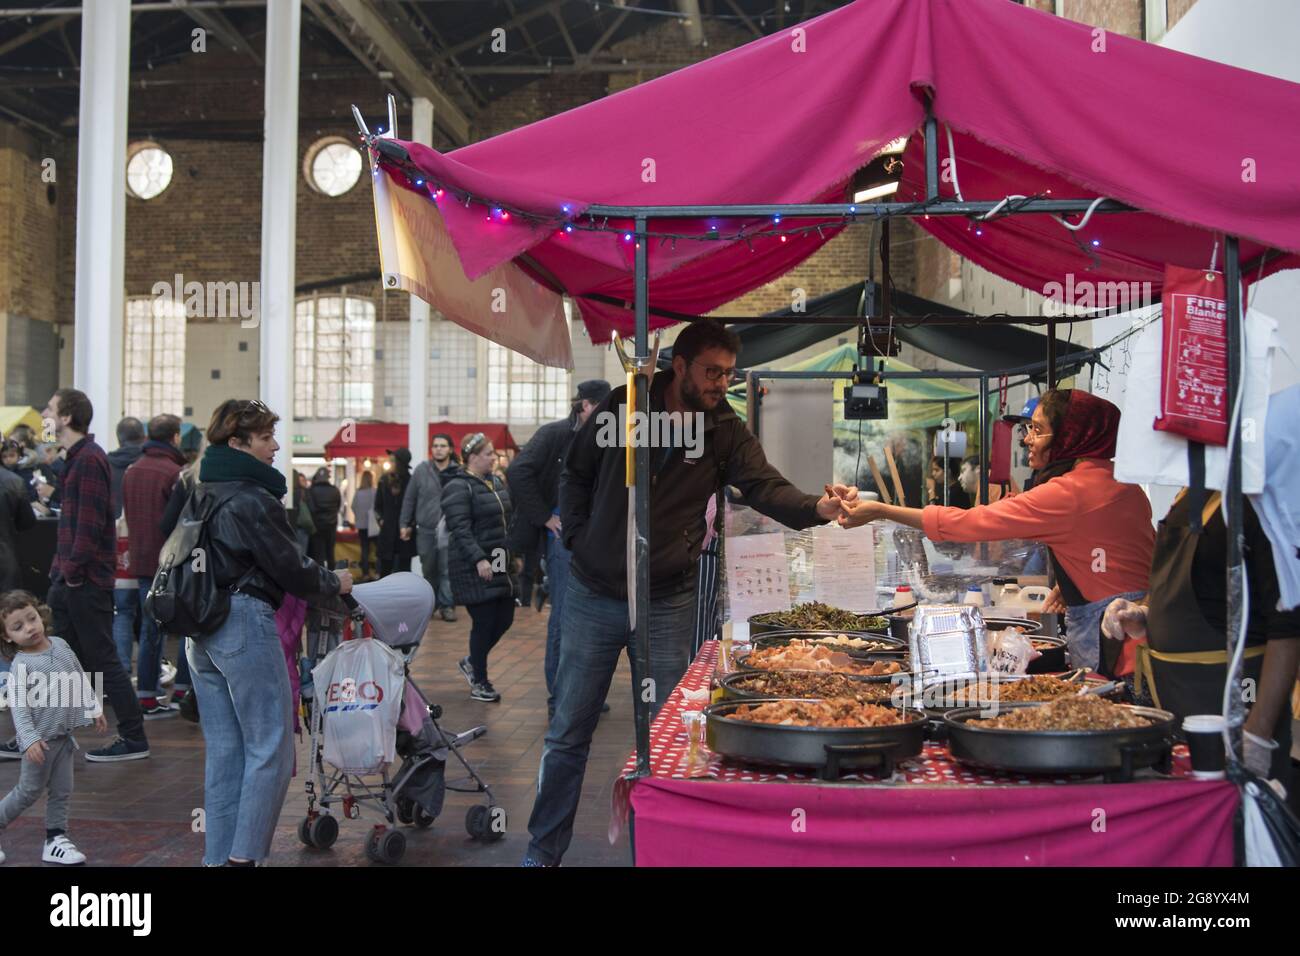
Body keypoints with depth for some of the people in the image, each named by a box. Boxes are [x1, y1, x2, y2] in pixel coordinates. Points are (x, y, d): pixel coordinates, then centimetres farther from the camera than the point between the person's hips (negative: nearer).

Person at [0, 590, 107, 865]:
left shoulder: (60, 645, 1)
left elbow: (81, 678, 13)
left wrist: (94, 708, 14)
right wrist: (30, 739, -29)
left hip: (63, 734, 6)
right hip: (41, 739, -6)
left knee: (62, 791, 10)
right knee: (29, 791, 6)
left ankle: (55, 840, 20)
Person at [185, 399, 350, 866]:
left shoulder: (199, 496, 12)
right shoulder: (253, 500, -15)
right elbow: (291, 568, -12)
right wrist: (335, 582, 7)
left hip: (201, 628, 9)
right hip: (245, 623, -9)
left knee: (223, 751, 14)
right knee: (270, 748, 0)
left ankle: (217, 855, 18)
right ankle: (245, 855, -1)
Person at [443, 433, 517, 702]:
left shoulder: (496, 481, 14)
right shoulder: (459, 488, -12)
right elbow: (461, 529, -19)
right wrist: (479, 559, -26)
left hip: (500, 565, 8)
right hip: (475, 568, -8)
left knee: (504, 619, 10)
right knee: (484, 622, -3)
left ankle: (472, 661, 32)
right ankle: (479, 683, 12)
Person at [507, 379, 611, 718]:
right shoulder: (555, 435, -7)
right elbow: (519, 471, -17)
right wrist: (544, 518, -14)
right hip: (566, 533, -6)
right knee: (564, 616, -5)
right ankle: (557, 697, 3)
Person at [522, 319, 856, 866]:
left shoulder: (726, 432, -2)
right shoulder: (622, 406, -3)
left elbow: (765, 487, -16)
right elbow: (575, 476, 8)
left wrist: (818, 508, -35)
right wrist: (579, 540, -3)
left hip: (667, 605, 0)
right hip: (593, 595, 0)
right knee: (568, 734, 7)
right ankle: (543, 852, 21)